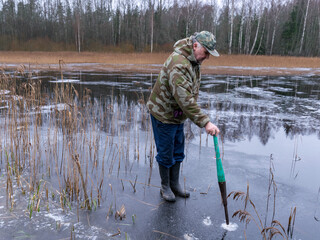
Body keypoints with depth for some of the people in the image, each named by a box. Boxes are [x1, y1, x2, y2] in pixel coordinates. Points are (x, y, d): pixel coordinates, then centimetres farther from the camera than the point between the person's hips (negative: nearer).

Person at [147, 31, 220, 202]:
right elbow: (185, 99, -37)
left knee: (178, 152, 16)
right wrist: (205, 122, -38)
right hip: (163, 114, -9)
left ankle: (175, 184, 32)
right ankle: (165, 187, 24)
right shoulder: (178, 63, -29)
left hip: (178, 115, 9)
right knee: (166, 153, 4)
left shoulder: (193, 61, 4)